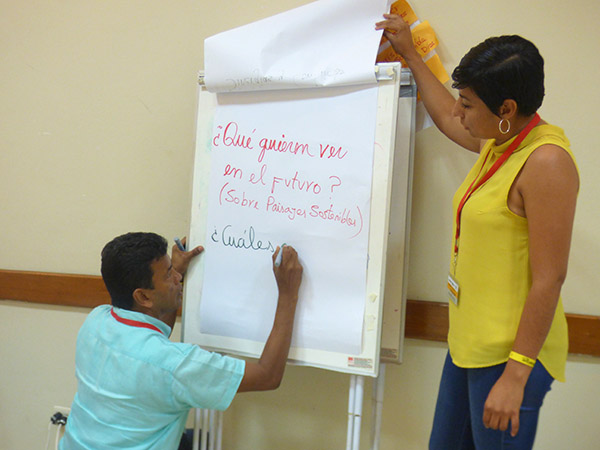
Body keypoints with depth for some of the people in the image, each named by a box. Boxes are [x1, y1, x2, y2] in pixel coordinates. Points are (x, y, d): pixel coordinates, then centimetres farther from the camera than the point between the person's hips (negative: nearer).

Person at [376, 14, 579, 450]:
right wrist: (410, 54, 33)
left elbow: (549, 279, -22)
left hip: (511, 356, -9)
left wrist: (515, 376, -20)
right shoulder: (500, 143, 6)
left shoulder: (546, 161, -20)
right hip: (469, 346, 9)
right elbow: (446, 120, 28)